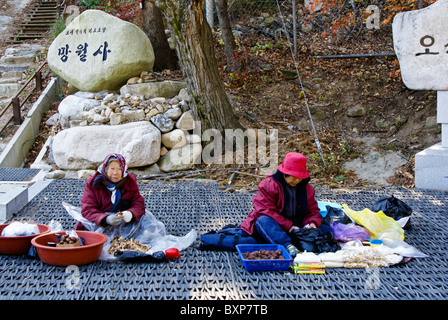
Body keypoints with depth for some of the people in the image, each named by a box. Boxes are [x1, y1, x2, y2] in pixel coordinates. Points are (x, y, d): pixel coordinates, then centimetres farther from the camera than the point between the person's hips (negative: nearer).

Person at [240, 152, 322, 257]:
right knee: (262, 220, -39)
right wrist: (288, 226, -21)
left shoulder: (307, 188, 11)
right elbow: (266, 211, -15)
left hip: (294, 225, 4)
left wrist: (312, 223, -9)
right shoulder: (268, 184, -7)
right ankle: (287, 246, -57)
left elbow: (313, 210, 17)